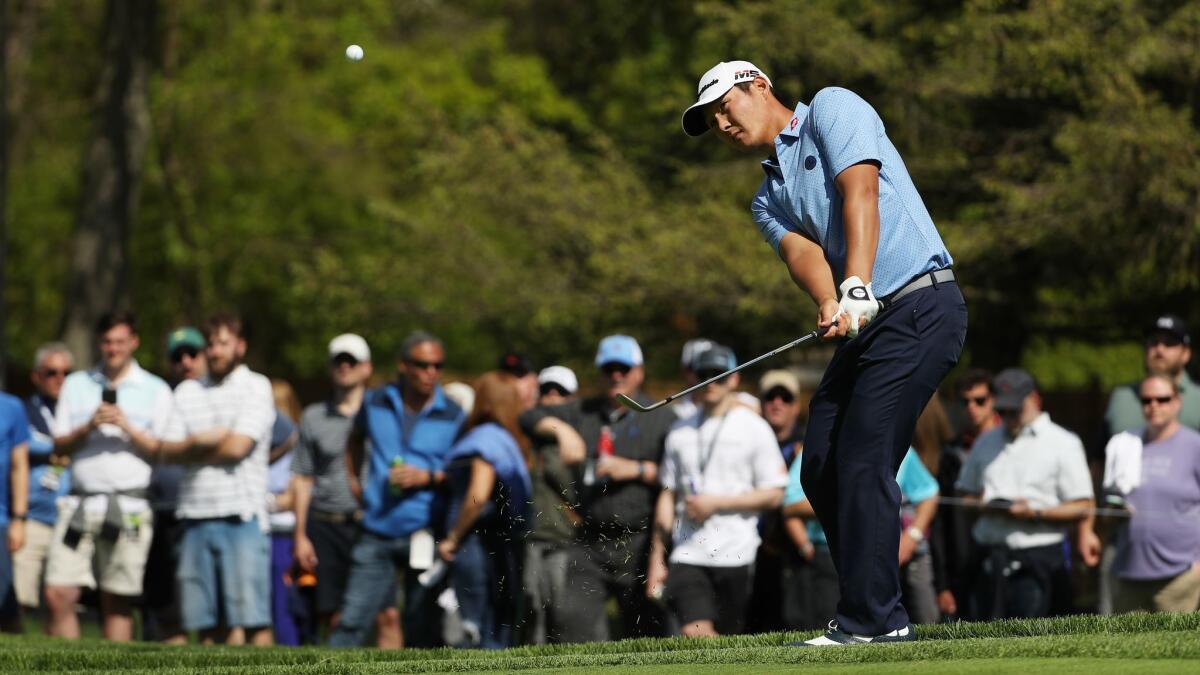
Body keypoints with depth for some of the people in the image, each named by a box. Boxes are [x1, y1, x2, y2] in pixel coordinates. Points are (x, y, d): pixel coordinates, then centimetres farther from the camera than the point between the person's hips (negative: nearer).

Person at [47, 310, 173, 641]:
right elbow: (60, 446, 12)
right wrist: (89, 427, -6)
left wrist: (128, 428, -11)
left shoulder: (155, 391, 9)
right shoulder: (76, 385, 17)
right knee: (59, 594, -8)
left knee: (117, 602, -2)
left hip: (129, 506, -2)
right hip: (80, 501, 2)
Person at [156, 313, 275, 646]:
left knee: (251, 616, -9)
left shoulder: (256, 387, 2)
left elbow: (237, 446, -9)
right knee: (207, 620, 3)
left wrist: (190, 450, 4)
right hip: (195, 515, 5)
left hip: (242, 516, -5)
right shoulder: (187, 392, 17)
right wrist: (199, 441, -9)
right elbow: (166, 452, 9)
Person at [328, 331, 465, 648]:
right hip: (376, 535, 2)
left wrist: (428, 477, -14)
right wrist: (353, 479, 17)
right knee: (351, 622, -3)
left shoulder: (453, 416, -1)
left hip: (423, 538, -1)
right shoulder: (376, 403, 6)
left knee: (420, 628, 5)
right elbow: (356, 439, 28)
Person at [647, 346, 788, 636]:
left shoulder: (754, 428, 2)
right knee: (694, 632, -17)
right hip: (687, 555, 3)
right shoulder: (680, 431, 15)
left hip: (735, 555, -3)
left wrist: (716, 503, -10)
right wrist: (656, 559, 13)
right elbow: (667, 496, 17)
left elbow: (773, 495, -2)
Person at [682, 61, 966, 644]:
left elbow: (860, 194, -14)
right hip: (863, 326, 9)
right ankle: (874, 608, 13)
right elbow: (800, 249, 0)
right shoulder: (768, 199, 22)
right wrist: (829, 303, -23)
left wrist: (856, 288, -27)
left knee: (863, 461, -15)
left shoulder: (832, 110, 2)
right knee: (821, 470, 5)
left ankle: (872, 621, -13)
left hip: (920, 306, -9)